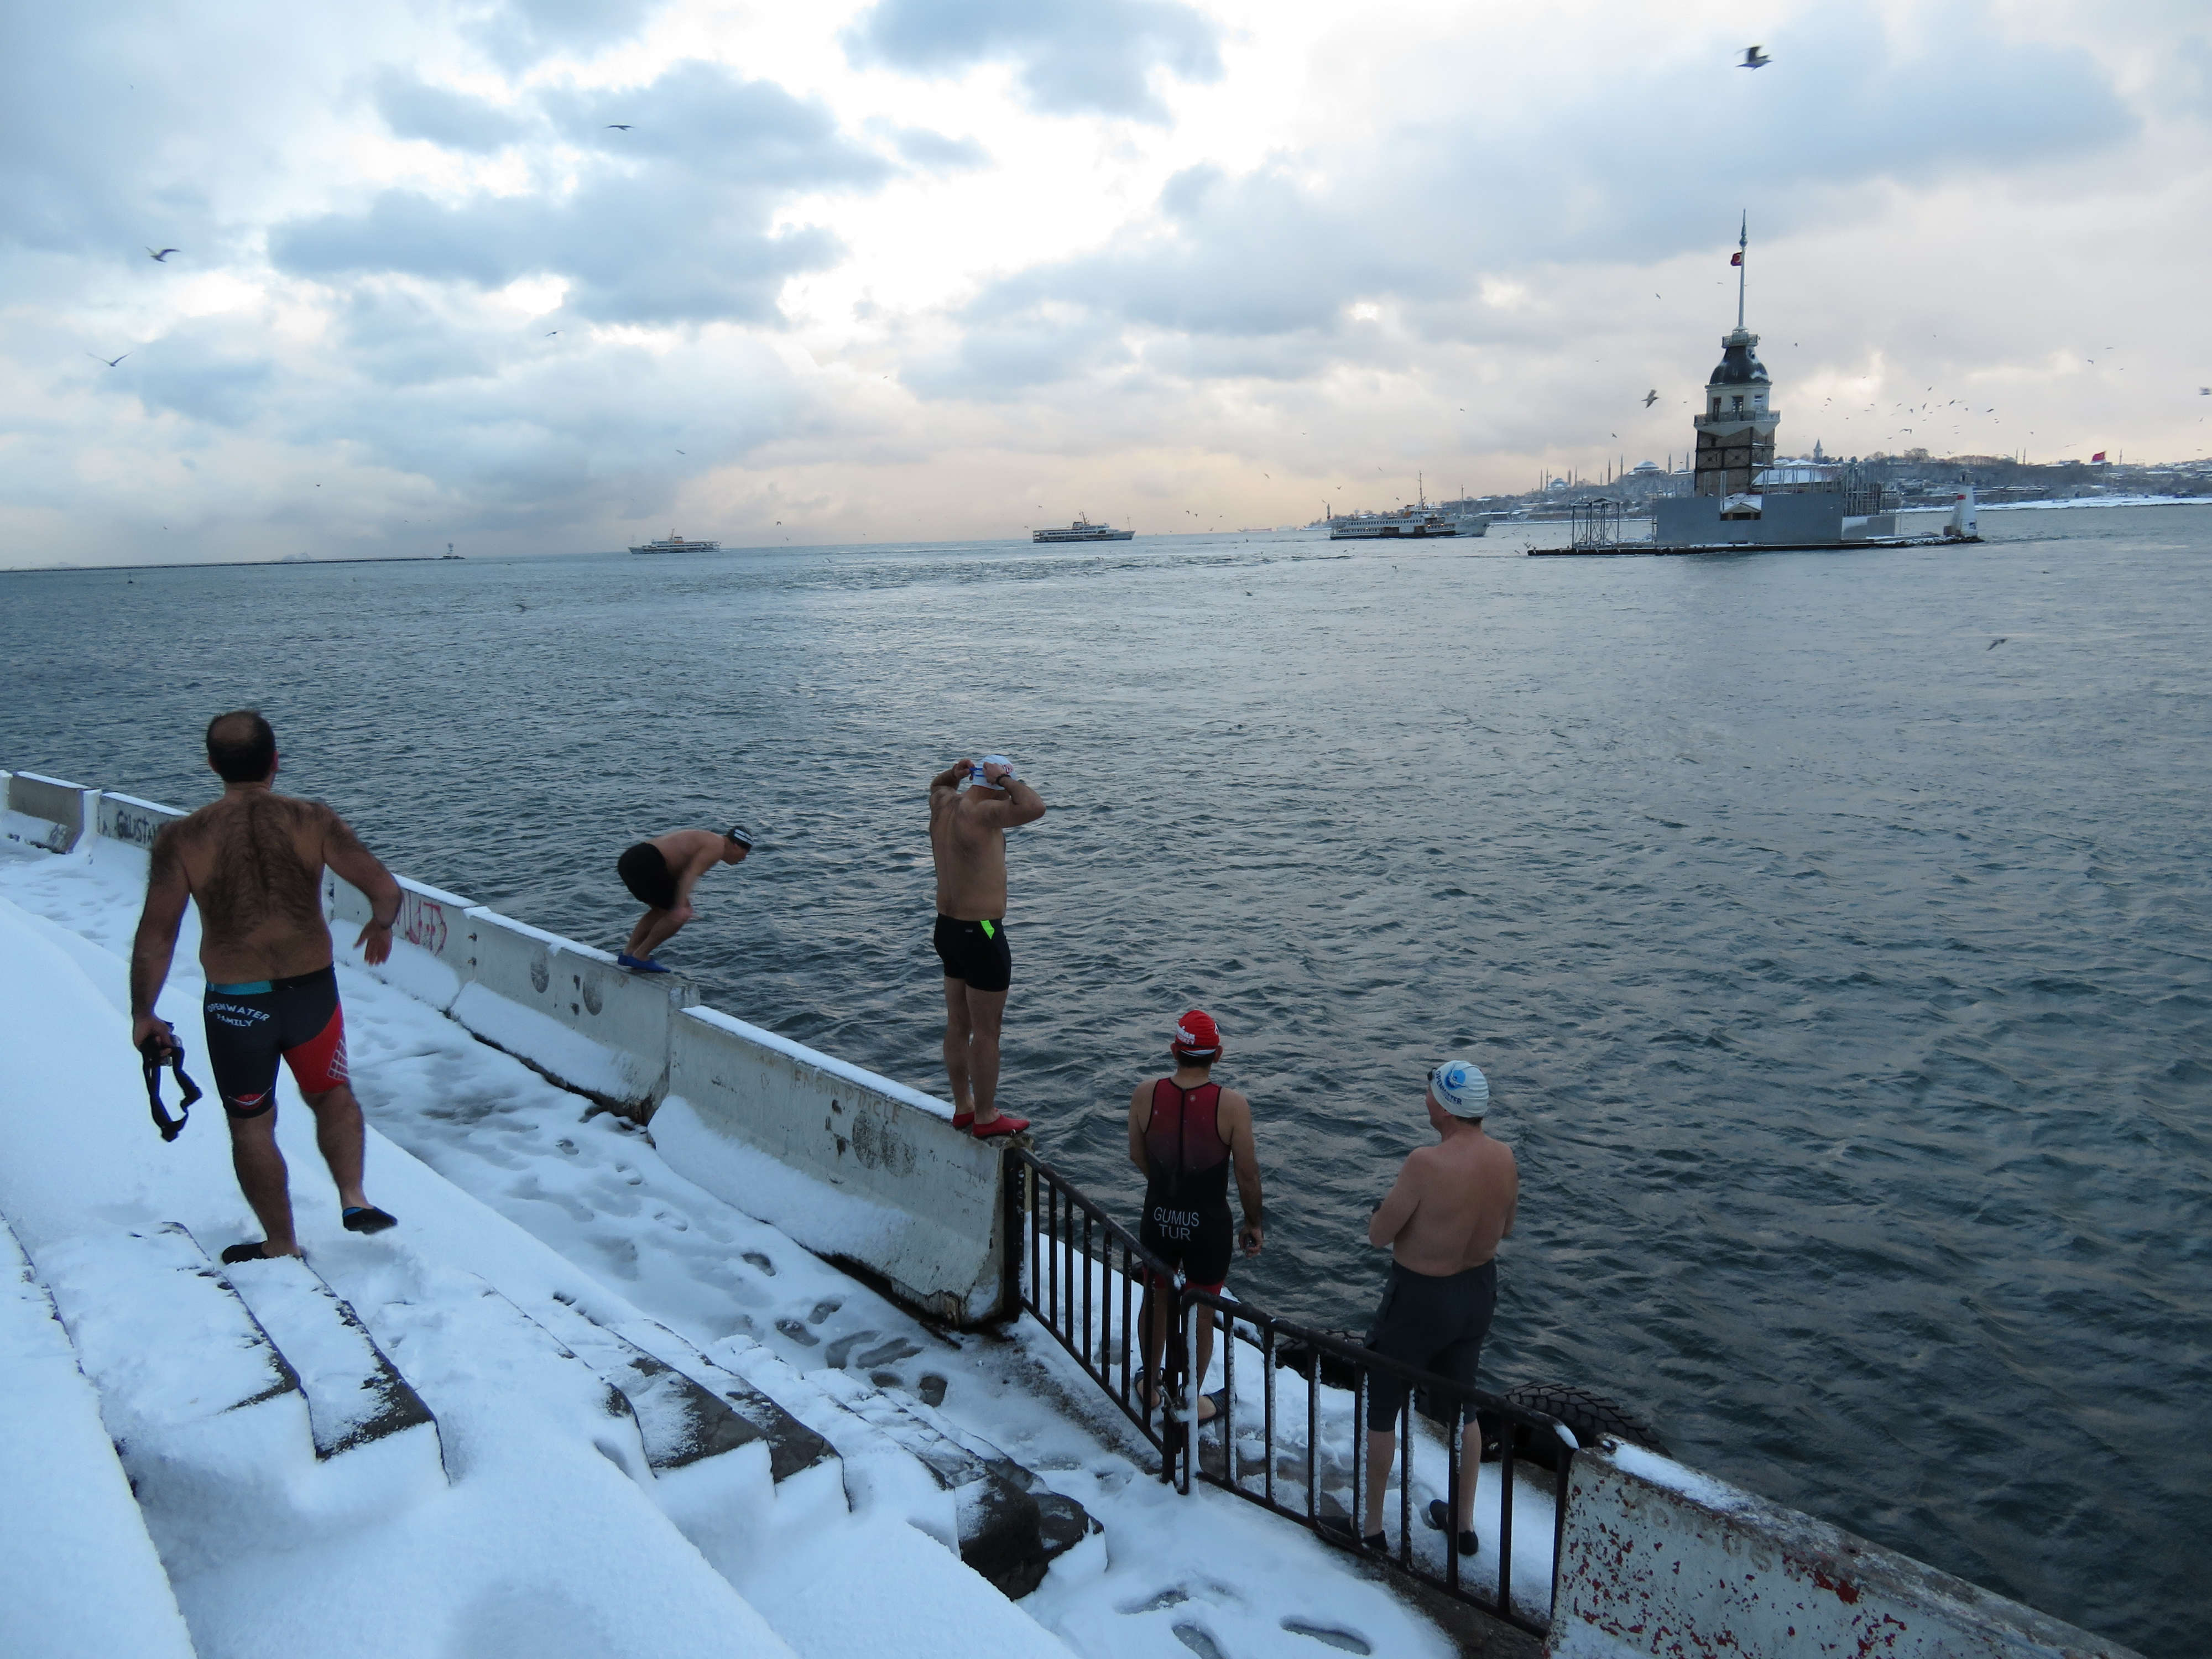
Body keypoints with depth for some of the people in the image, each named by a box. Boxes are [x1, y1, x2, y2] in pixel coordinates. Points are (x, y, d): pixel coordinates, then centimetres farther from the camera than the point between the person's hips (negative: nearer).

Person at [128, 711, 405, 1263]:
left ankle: (281, 1244, 30)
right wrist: (380, 926, 12)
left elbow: (155, 937, -9)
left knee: (251, 1126, 18)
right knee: (332, 1094, 26)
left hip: (235, 1005, -1)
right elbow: (385, 888, -10)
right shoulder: (314, 820, -8)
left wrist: (143, 1015, 3)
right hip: (312, 991, 1)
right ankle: (353, 1198, 9)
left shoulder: (181, 838, -9)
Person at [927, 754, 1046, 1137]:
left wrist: (954, 773, 8)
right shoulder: (981, 814, -21)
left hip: (948, 929, 9)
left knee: (958, 1024, 19)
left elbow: (938, 786, 30)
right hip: (981, 936, -9)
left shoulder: (944, 804, 4)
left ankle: (963, 1108, 32)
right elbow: (1034, 808, -34)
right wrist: (1006, 778, -18)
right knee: (986, 1031, 3)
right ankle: (986, 1118, 14)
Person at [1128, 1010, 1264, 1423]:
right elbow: (1248, 1176, -12)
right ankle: (1191, 1401, 33)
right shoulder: (1232, 1105, -21)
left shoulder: (1145, 1095, -13)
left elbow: (1137, 1157, 2)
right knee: (1201, 1315, 17)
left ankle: (1150, 1386, 44)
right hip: (1208, 1225, -2)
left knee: (1156, 1302, 25)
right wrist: (1253, 1223, 5)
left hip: (1158, 1219, 3)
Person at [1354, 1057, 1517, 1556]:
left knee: (1381, 1408, 15)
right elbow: (1504, 1229, 7)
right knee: (1460, 1407, 25)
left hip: (1420, 1298, -6)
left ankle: (1371, 1524, 28)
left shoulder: (1427, 1164, -31)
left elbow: (1378, 1235, -21)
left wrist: (1408, 1203, -3)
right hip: (1479, 1291, 6)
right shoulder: (1505, 1158, -10)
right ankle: (1464, 1524, 38)